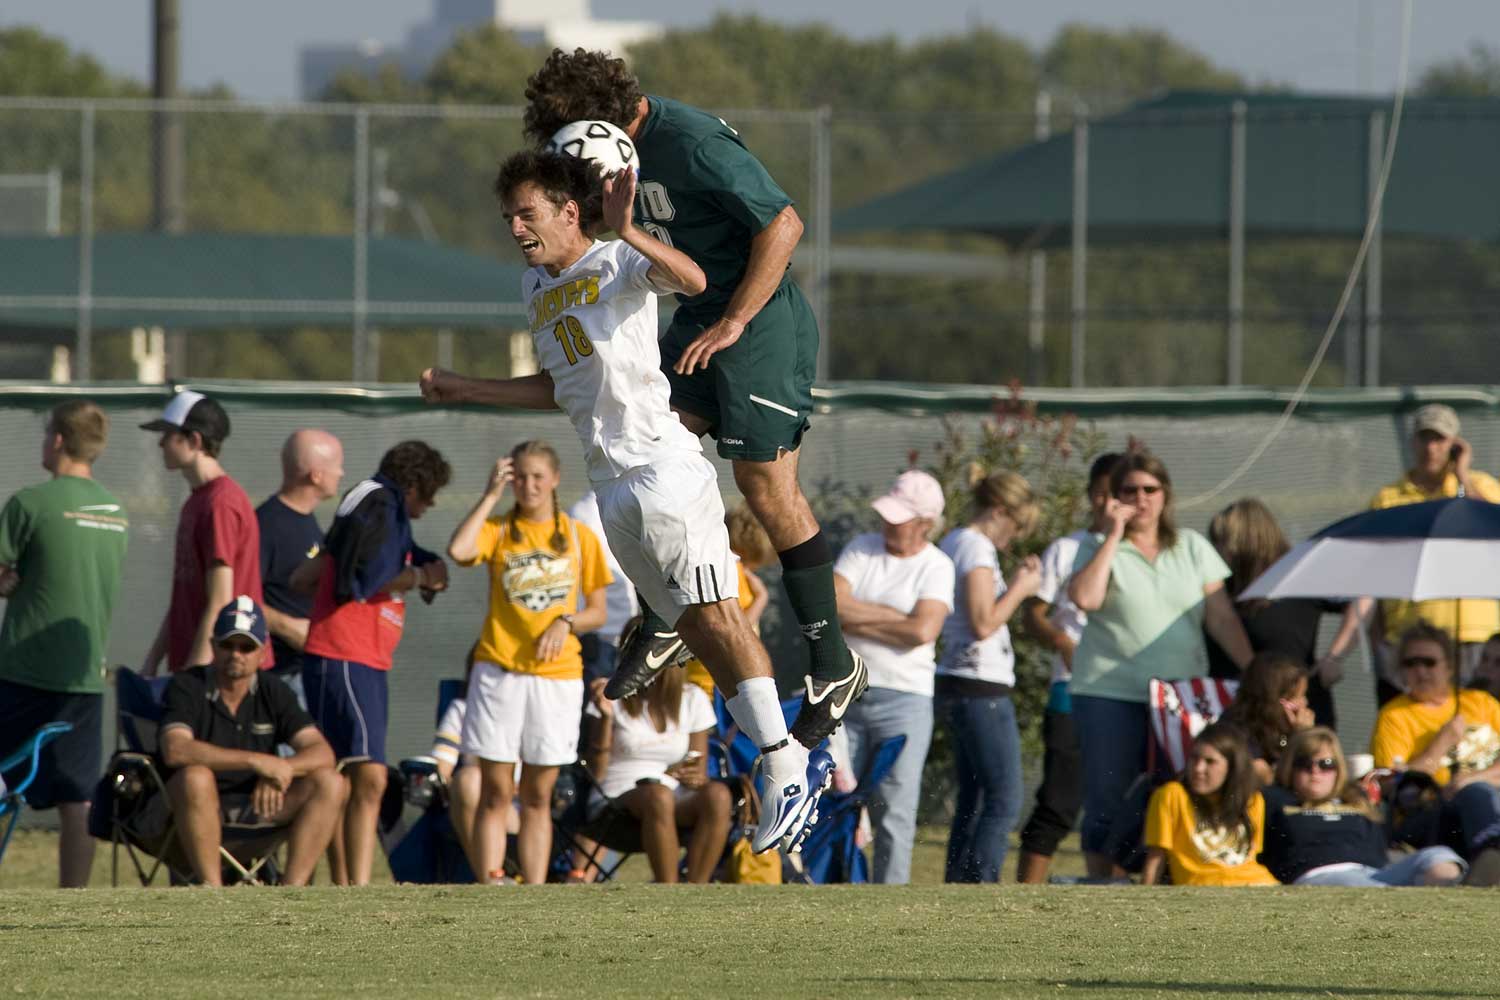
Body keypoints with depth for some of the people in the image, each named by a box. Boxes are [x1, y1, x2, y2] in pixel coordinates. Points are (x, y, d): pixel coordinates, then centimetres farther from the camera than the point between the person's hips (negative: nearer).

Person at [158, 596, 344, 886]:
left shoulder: (273, 693, 4)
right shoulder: (186, 687, -10)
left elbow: (322, 752, -3)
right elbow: (175, 751, -29)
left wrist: (283, 769, -27)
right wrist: (256, 761, -32)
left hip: (256, 808, 5)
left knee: (328, 783, -13)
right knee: (195, 777, -37)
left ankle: (291, 889, -23)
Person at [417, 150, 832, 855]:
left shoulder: (618, 262, -4)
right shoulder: (537, 289, 20)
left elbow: (692, 279, -25)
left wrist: (627, 232, -40)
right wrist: (464, 391, 30)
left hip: (663, 462, -8)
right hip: (610, 484, 8)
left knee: (714, 614, -14)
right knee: (695, 627, 2)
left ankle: (783, 768, -14)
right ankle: (798, 762, 5)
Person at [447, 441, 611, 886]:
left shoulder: (579, 537, 8)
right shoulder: (498, 530, 4)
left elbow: (597, 613, 11)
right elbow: (459, 551, -19)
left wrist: (566, 623, -10)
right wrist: (491, 496, -11)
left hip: (558, 675, 1)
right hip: (498, 670, -1)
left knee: (538, 797, 6)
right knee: (495, 794, -4)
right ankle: (490, 888, -6)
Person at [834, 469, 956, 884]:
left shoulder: (936, 567, -1)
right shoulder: (861, 550, 9)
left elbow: (922, 630, -15)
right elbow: (831, 607, -4)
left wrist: (856, 619, -8)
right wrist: (893, 617, -7)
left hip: (904, 699, -3)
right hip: (845, 693, 3)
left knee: (894, 813, -6)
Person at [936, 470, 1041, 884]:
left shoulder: (952, 543, 16)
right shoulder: (977, 549, -12)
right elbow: (983, 624, -19)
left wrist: (1013, 585, 12)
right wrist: (1019, 590, -7)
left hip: (954, 684, 10)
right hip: (981, 686, -10)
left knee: (972, 799, 12)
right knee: (1004, 801, -10)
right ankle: (978, 886, -17)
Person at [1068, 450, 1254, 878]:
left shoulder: (1192, 547, 12)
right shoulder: (1099, 549, 4)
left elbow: (1221, 617, 11)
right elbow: (1085, 597, -17)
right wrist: (1115, 534, -11)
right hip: (1110, 694, -2)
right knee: (1107, 803, -2)